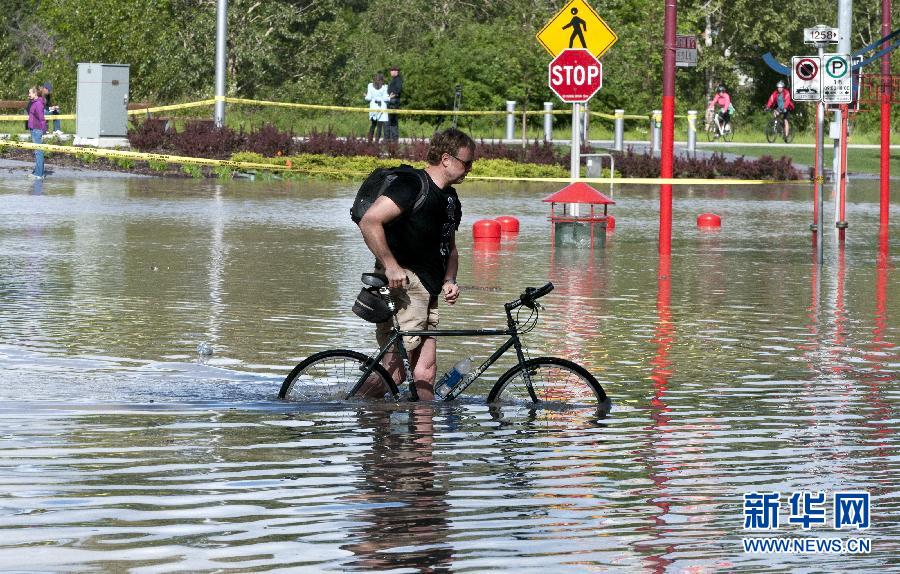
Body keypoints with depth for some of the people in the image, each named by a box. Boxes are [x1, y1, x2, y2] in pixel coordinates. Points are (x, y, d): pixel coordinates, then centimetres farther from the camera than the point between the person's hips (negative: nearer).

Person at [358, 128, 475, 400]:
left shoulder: (451, 199, 20)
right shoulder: (413, 185, -11)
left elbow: (450, 247, 32)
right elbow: (369, 222, -20)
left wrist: (449, 281, 12)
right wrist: (391, 266, -21)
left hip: (427, 290, 9)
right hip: (401, 284, -9)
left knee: (424, 373, 3)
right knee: (395, 372, -12)